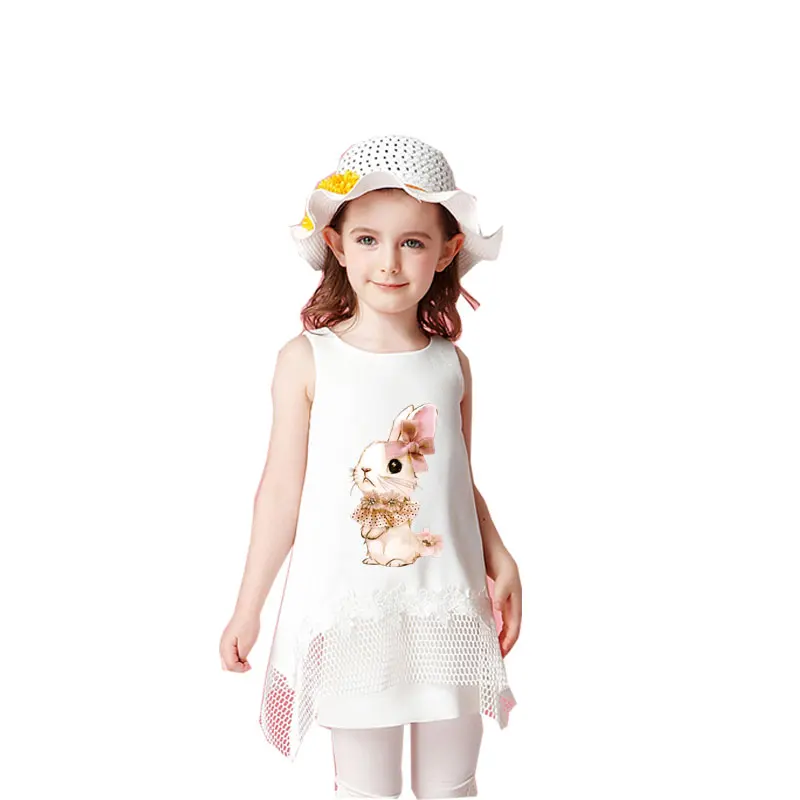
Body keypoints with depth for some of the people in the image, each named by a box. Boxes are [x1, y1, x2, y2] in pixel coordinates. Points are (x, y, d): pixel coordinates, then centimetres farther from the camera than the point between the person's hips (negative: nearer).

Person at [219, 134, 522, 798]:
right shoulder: (307, 361, -8)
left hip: (449, 613, 3)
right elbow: (282, 491, -3)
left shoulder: (452, 363, 1)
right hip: (348, 613, -2)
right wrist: (248, 609, 1)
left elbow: (460, 483, 10)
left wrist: (500, 560, -3)